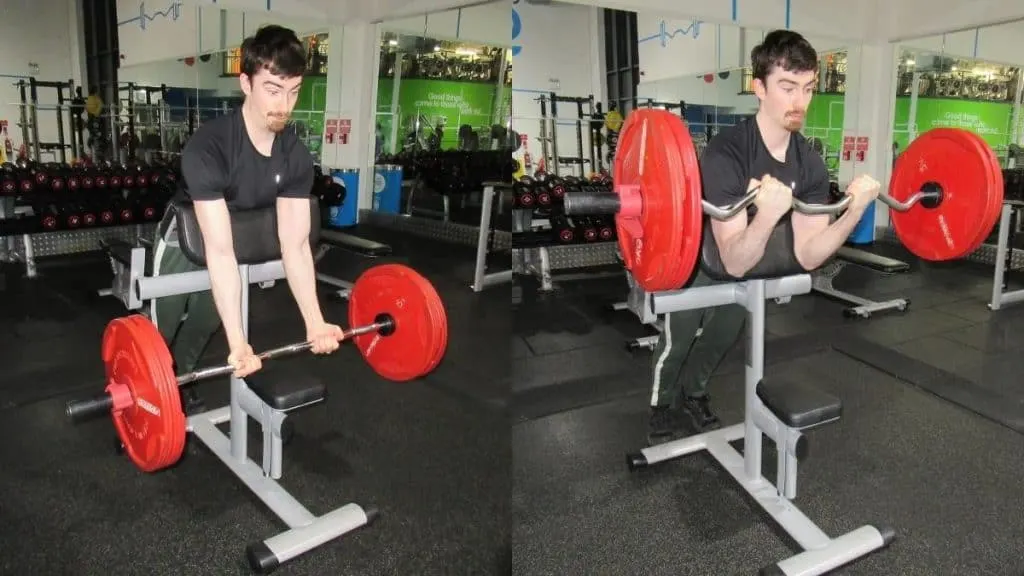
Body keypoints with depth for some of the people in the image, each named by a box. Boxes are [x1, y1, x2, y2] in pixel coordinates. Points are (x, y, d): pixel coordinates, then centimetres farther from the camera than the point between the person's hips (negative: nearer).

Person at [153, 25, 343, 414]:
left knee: (204, 325, 22)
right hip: (184, 242, -5)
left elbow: (295, 244, -22)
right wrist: (237, 342, -48)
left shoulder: (296, 156, -22)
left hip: (242, 239, 5)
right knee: (160, 335, 9)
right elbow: (219, 251, -44)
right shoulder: (209, 147, -40)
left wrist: (314, 322, -30)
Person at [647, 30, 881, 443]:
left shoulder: (810, 165, -19)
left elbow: (807, 254, -21)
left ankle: (693, 395, 46)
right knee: (679, 339, 7)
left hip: (744, 255, 6)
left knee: (725, 334, 21)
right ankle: (662, 408, 35)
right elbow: (735, 262, -42)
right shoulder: (727, 153, -39)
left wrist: (856, 208, -34)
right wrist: (768, 214, -61)